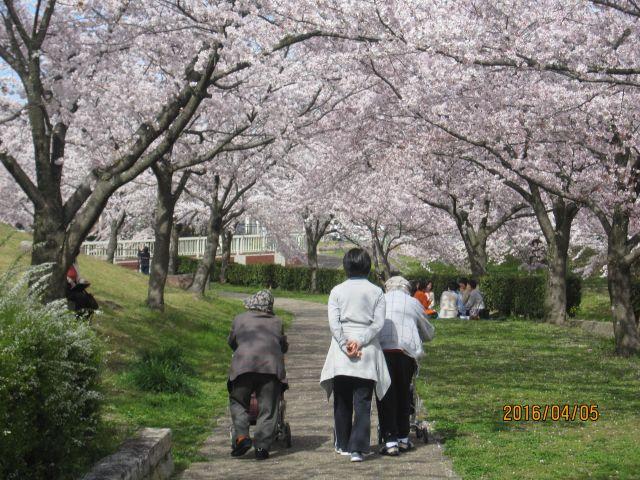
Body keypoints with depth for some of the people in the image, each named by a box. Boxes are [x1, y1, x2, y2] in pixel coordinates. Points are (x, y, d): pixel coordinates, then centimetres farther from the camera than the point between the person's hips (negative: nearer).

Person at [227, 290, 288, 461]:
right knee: (268, 408, 6)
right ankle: (262, 446, -1)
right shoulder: (276, 322, 23)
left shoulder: (239, 319, 21)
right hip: (272, 364, 1)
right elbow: (284, 347, 32)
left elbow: (231, 342, 35)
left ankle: (242, 436, -4)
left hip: (244, 363, -1)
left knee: (238, 401, 14)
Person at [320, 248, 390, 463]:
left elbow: (333, 323, -6)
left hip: (341, 353, 0)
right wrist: (360, 342, -9)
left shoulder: (337, 291, 2)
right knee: (362, 402, 0)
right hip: (368, 353, 0)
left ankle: (343, 444, 22)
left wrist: (346, 345, -8)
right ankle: (357, 448, -9)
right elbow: (378, 323, -6)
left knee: (342, 401, 12)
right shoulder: (376, 292, 2)